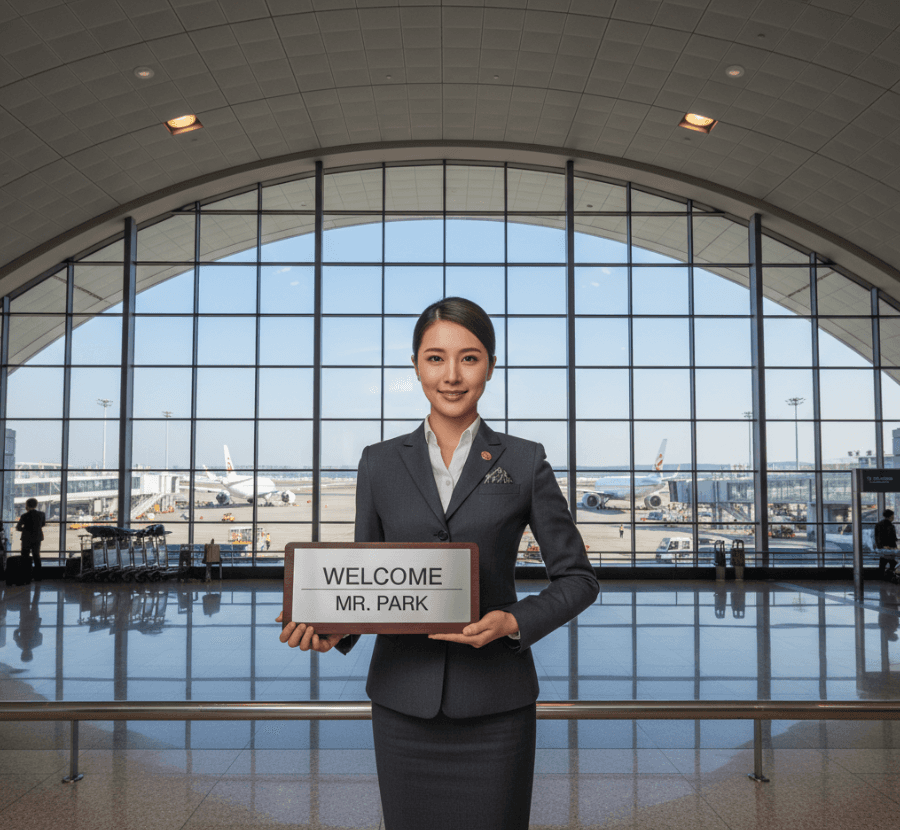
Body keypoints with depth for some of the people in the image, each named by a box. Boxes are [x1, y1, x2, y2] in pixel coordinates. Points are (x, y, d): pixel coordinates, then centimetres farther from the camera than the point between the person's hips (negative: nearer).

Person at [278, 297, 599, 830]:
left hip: (494, 703, -1)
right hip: (404, 700, 2)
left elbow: (578, 578, 3)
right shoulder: (381, 463, 4)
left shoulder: (524, 461, 0)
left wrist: (515, 623, -14)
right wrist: (332, 628, -9)